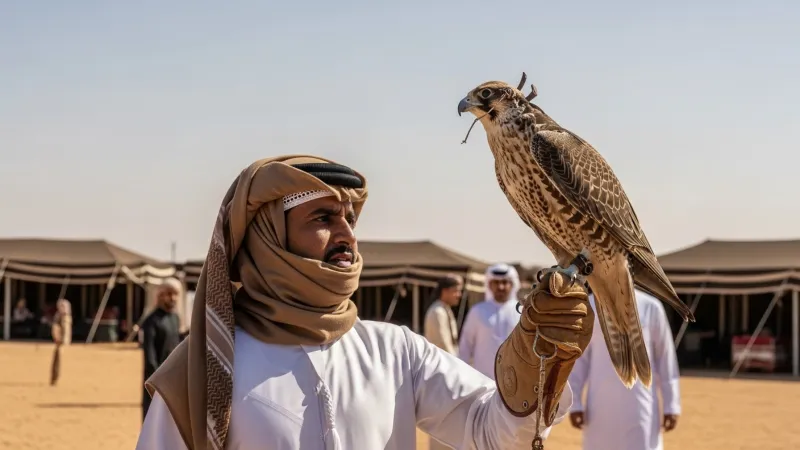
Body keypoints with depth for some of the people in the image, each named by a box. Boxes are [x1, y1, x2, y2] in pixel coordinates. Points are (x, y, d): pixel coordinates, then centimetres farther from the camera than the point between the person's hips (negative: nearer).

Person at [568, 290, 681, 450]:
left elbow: (665, 358, 4)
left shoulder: (650, 307, 0)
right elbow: (578, 358, 5)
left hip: (639, 405, -1)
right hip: (600, 405, 1)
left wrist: (671, 405, 2)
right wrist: (574, 403, -1)